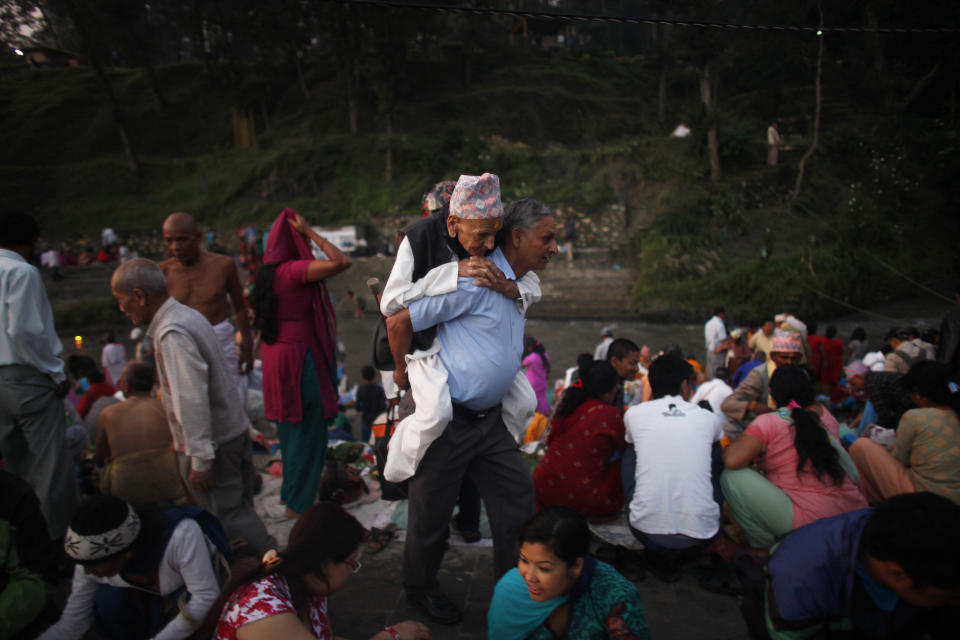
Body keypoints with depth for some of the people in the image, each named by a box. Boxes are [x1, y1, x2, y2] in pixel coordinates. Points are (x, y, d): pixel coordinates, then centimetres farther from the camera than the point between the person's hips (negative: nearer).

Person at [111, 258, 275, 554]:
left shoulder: (172, 334, -22)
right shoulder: (188, 315, 8)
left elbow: (193, 400, -27)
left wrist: (200, 460, -23)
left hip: (212, 441, -9)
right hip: (234, 429, 10)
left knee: (226, 518, 2)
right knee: (240, 511, 18)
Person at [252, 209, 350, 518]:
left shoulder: (269, 273, 8)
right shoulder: (293, 270, -18)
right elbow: (340, 262, -27)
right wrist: (310, 231, -17)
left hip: (276, 353, 9)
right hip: (300, 357, -9)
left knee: (291, 429, 21)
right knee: (308, 432, 2)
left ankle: (291, 496, 35)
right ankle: (298, 503, 12)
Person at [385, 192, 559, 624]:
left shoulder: (519, 285, 9)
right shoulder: (476, 280, -22)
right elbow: (399, 322, -19)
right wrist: (404, 374, -6)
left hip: (489, 418, 8)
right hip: (448, 417, -8)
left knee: (517, 495, 11)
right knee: (433, 511, 9)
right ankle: (419, 588, 35)